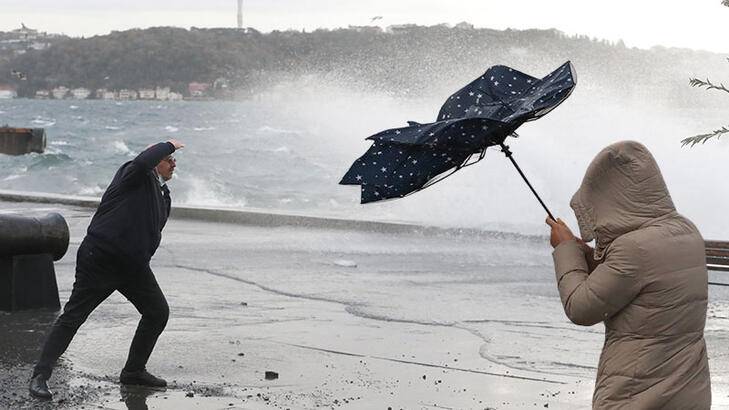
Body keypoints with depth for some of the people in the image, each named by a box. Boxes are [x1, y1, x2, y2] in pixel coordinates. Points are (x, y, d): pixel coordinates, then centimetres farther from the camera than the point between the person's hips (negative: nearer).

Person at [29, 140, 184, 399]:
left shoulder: (163, 195, 16)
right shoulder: (133, 176, -7)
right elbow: (143, 162, -31)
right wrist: (169, 145, -17)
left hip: (133, 265, 8)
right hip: (99, 259, -8)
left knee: (158, 312, 8)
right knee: (72, 317, -7)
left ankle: (134, 371, 22)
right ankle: (40, 376, -3)